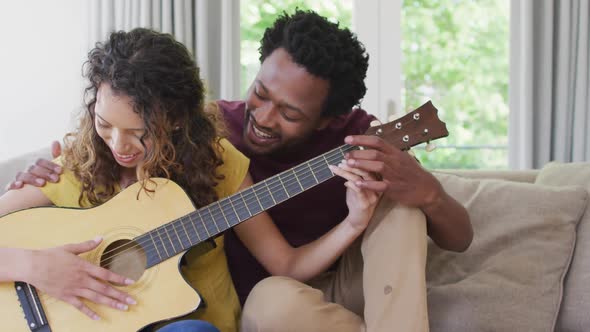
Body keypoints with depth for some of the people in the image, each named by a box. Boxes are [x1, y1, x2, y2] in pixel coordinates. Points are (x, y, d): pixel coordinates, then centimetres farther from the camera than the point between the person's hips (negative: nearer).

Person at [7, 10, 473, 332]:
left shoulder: (358, 139, -13)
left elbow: (460, 239, -11)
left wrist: (426, 193, -35)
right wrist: (56, 177, -21)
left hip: (346, 292, 1)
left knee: (400, 196, -23)